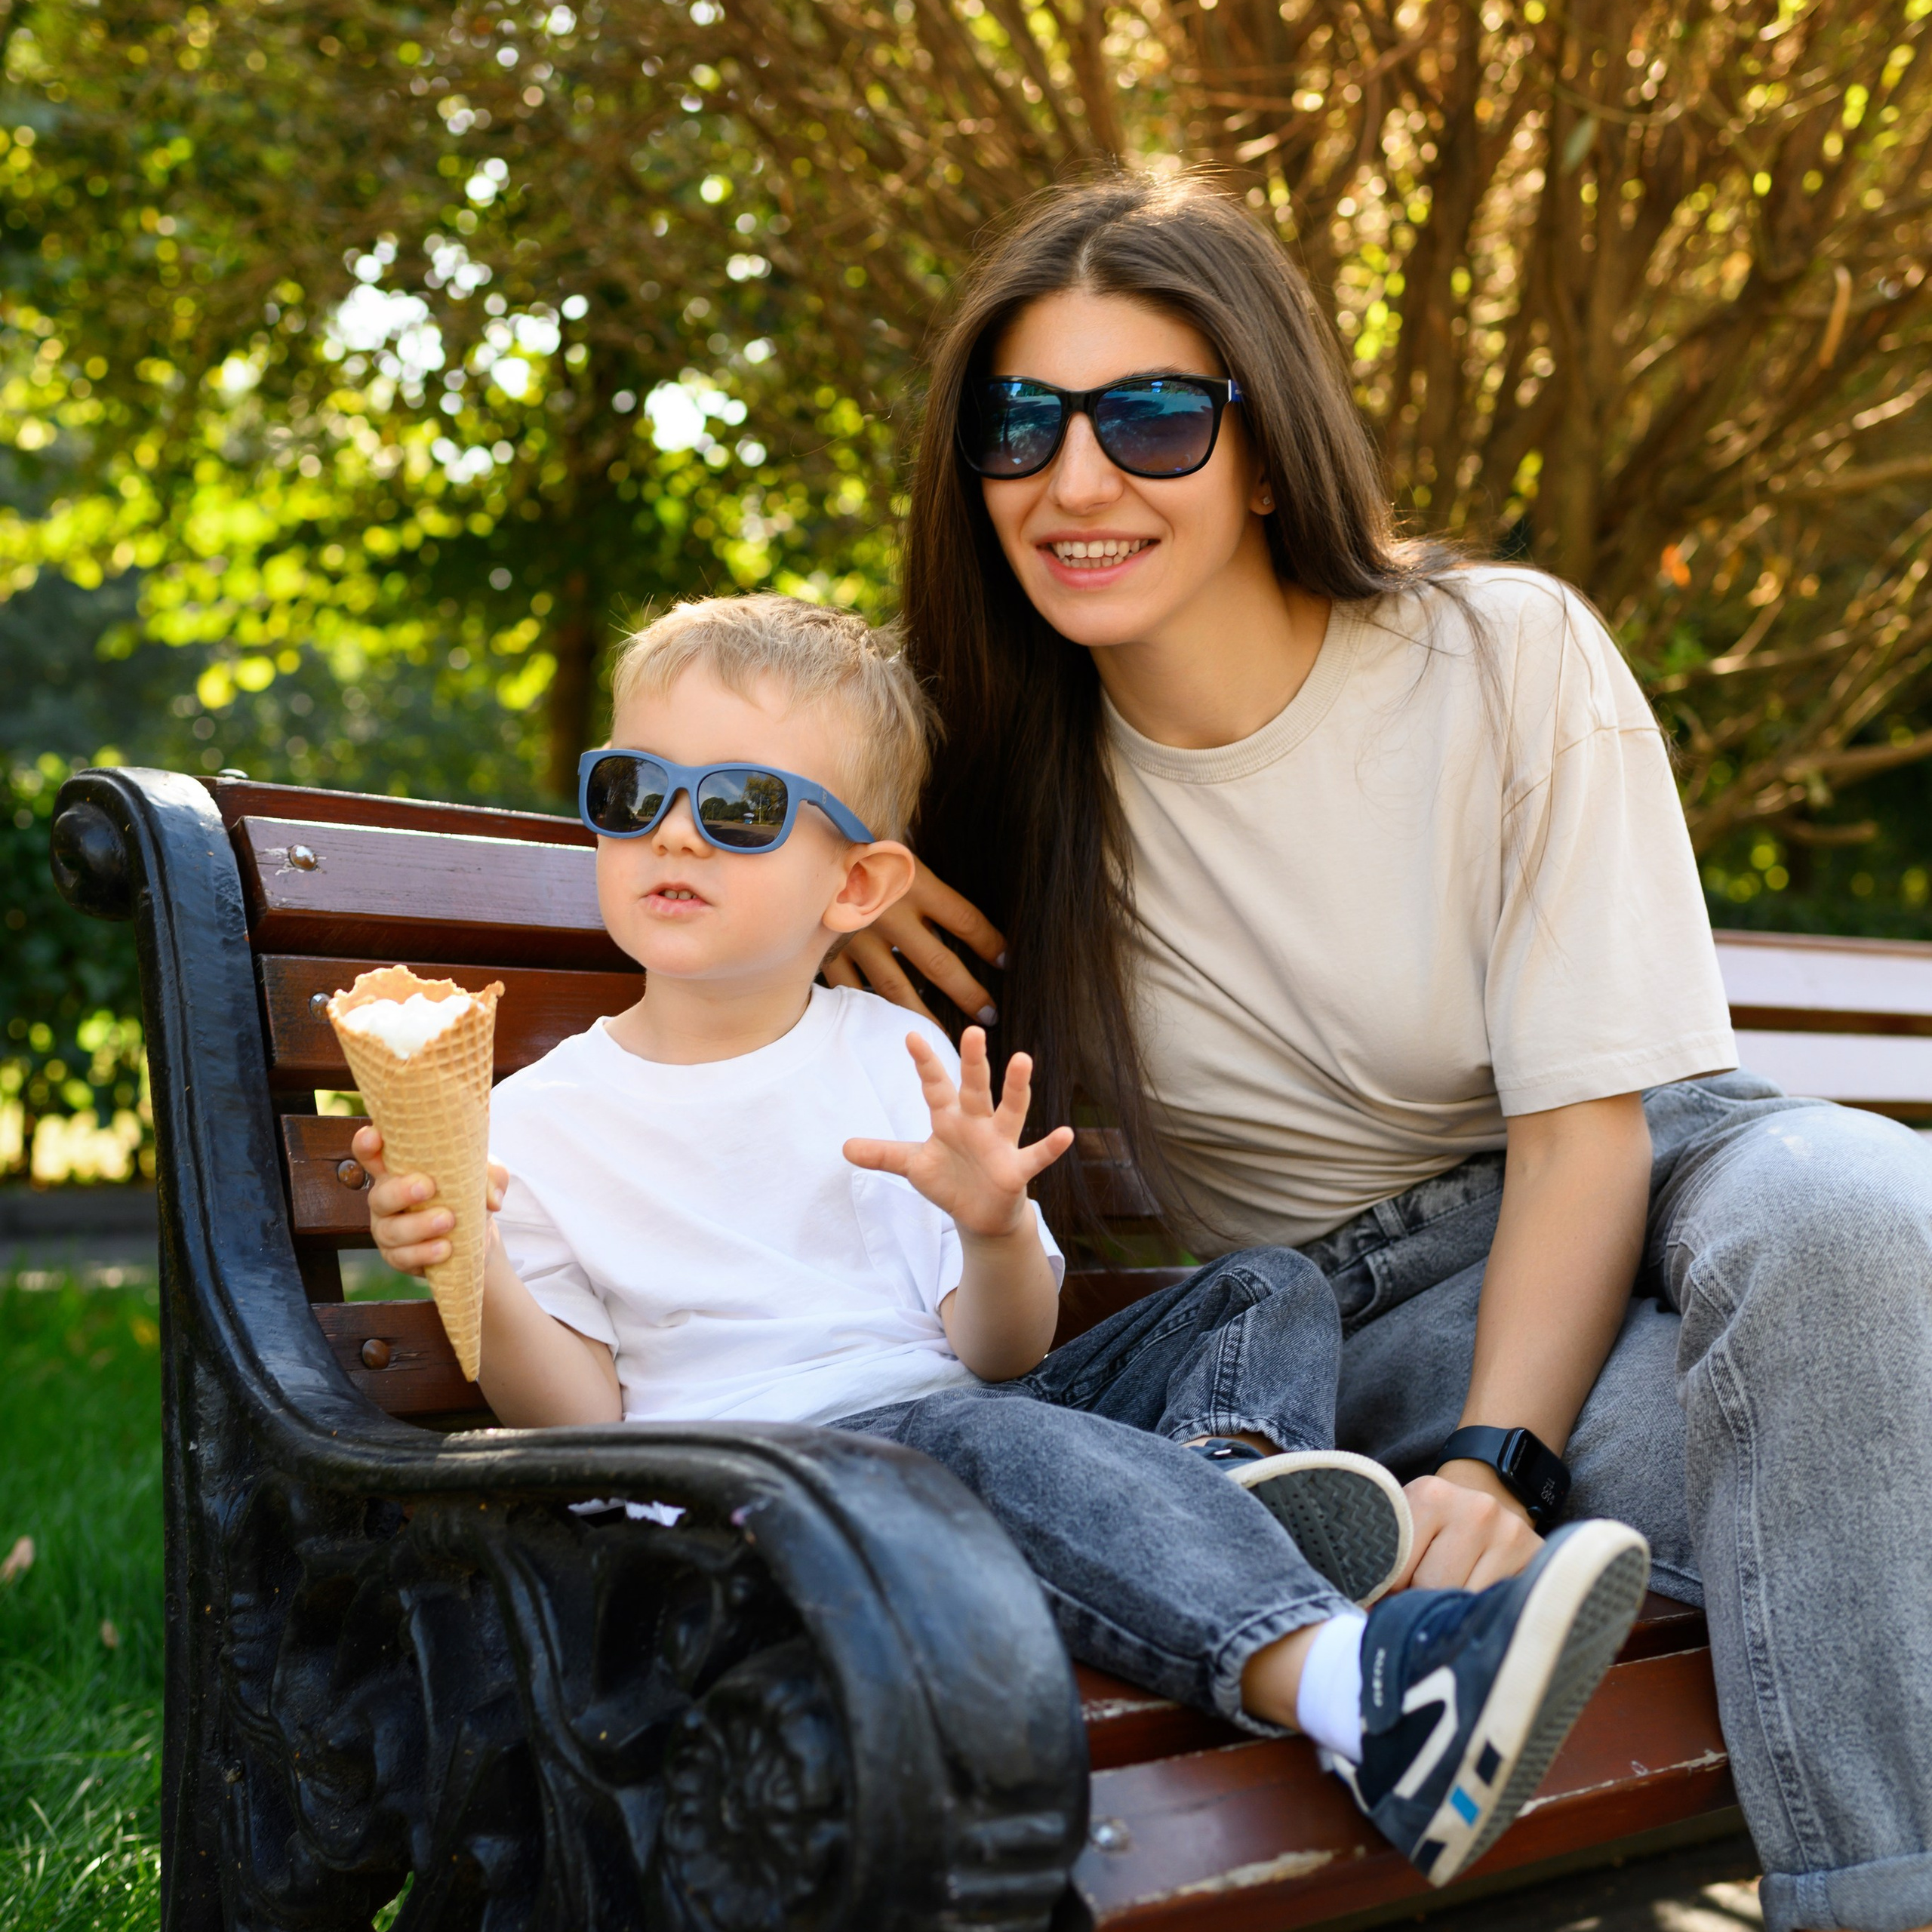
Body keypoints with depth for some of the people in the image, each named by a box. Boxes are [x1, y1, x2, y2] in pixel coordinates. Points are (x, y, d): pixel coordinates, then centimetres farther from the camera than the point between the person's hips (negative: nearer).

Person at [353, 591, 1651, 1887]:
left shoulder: (902, 1060, 13)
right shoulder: (542, 1123, 8)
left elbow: (1002, 1357, 8)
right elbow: (582, 1417, 3)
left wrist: (996, 1230, -14)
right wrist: (478, 1280, -15)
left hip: (967, 1415, 5)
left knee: (1272, 1290, -1)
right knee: (977, 1437, -36)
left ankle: (1235, 1466, -36)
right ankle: (1349, 1682, -56)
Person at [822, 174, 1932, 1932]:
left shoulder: (1506, 656, -10)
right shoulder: (1011, 753, -2)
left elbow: (1585, 1125, -12)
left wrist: (1495, 1459, -26)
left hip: (1645, 1191, 1)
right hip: (1366, 1307, 0)